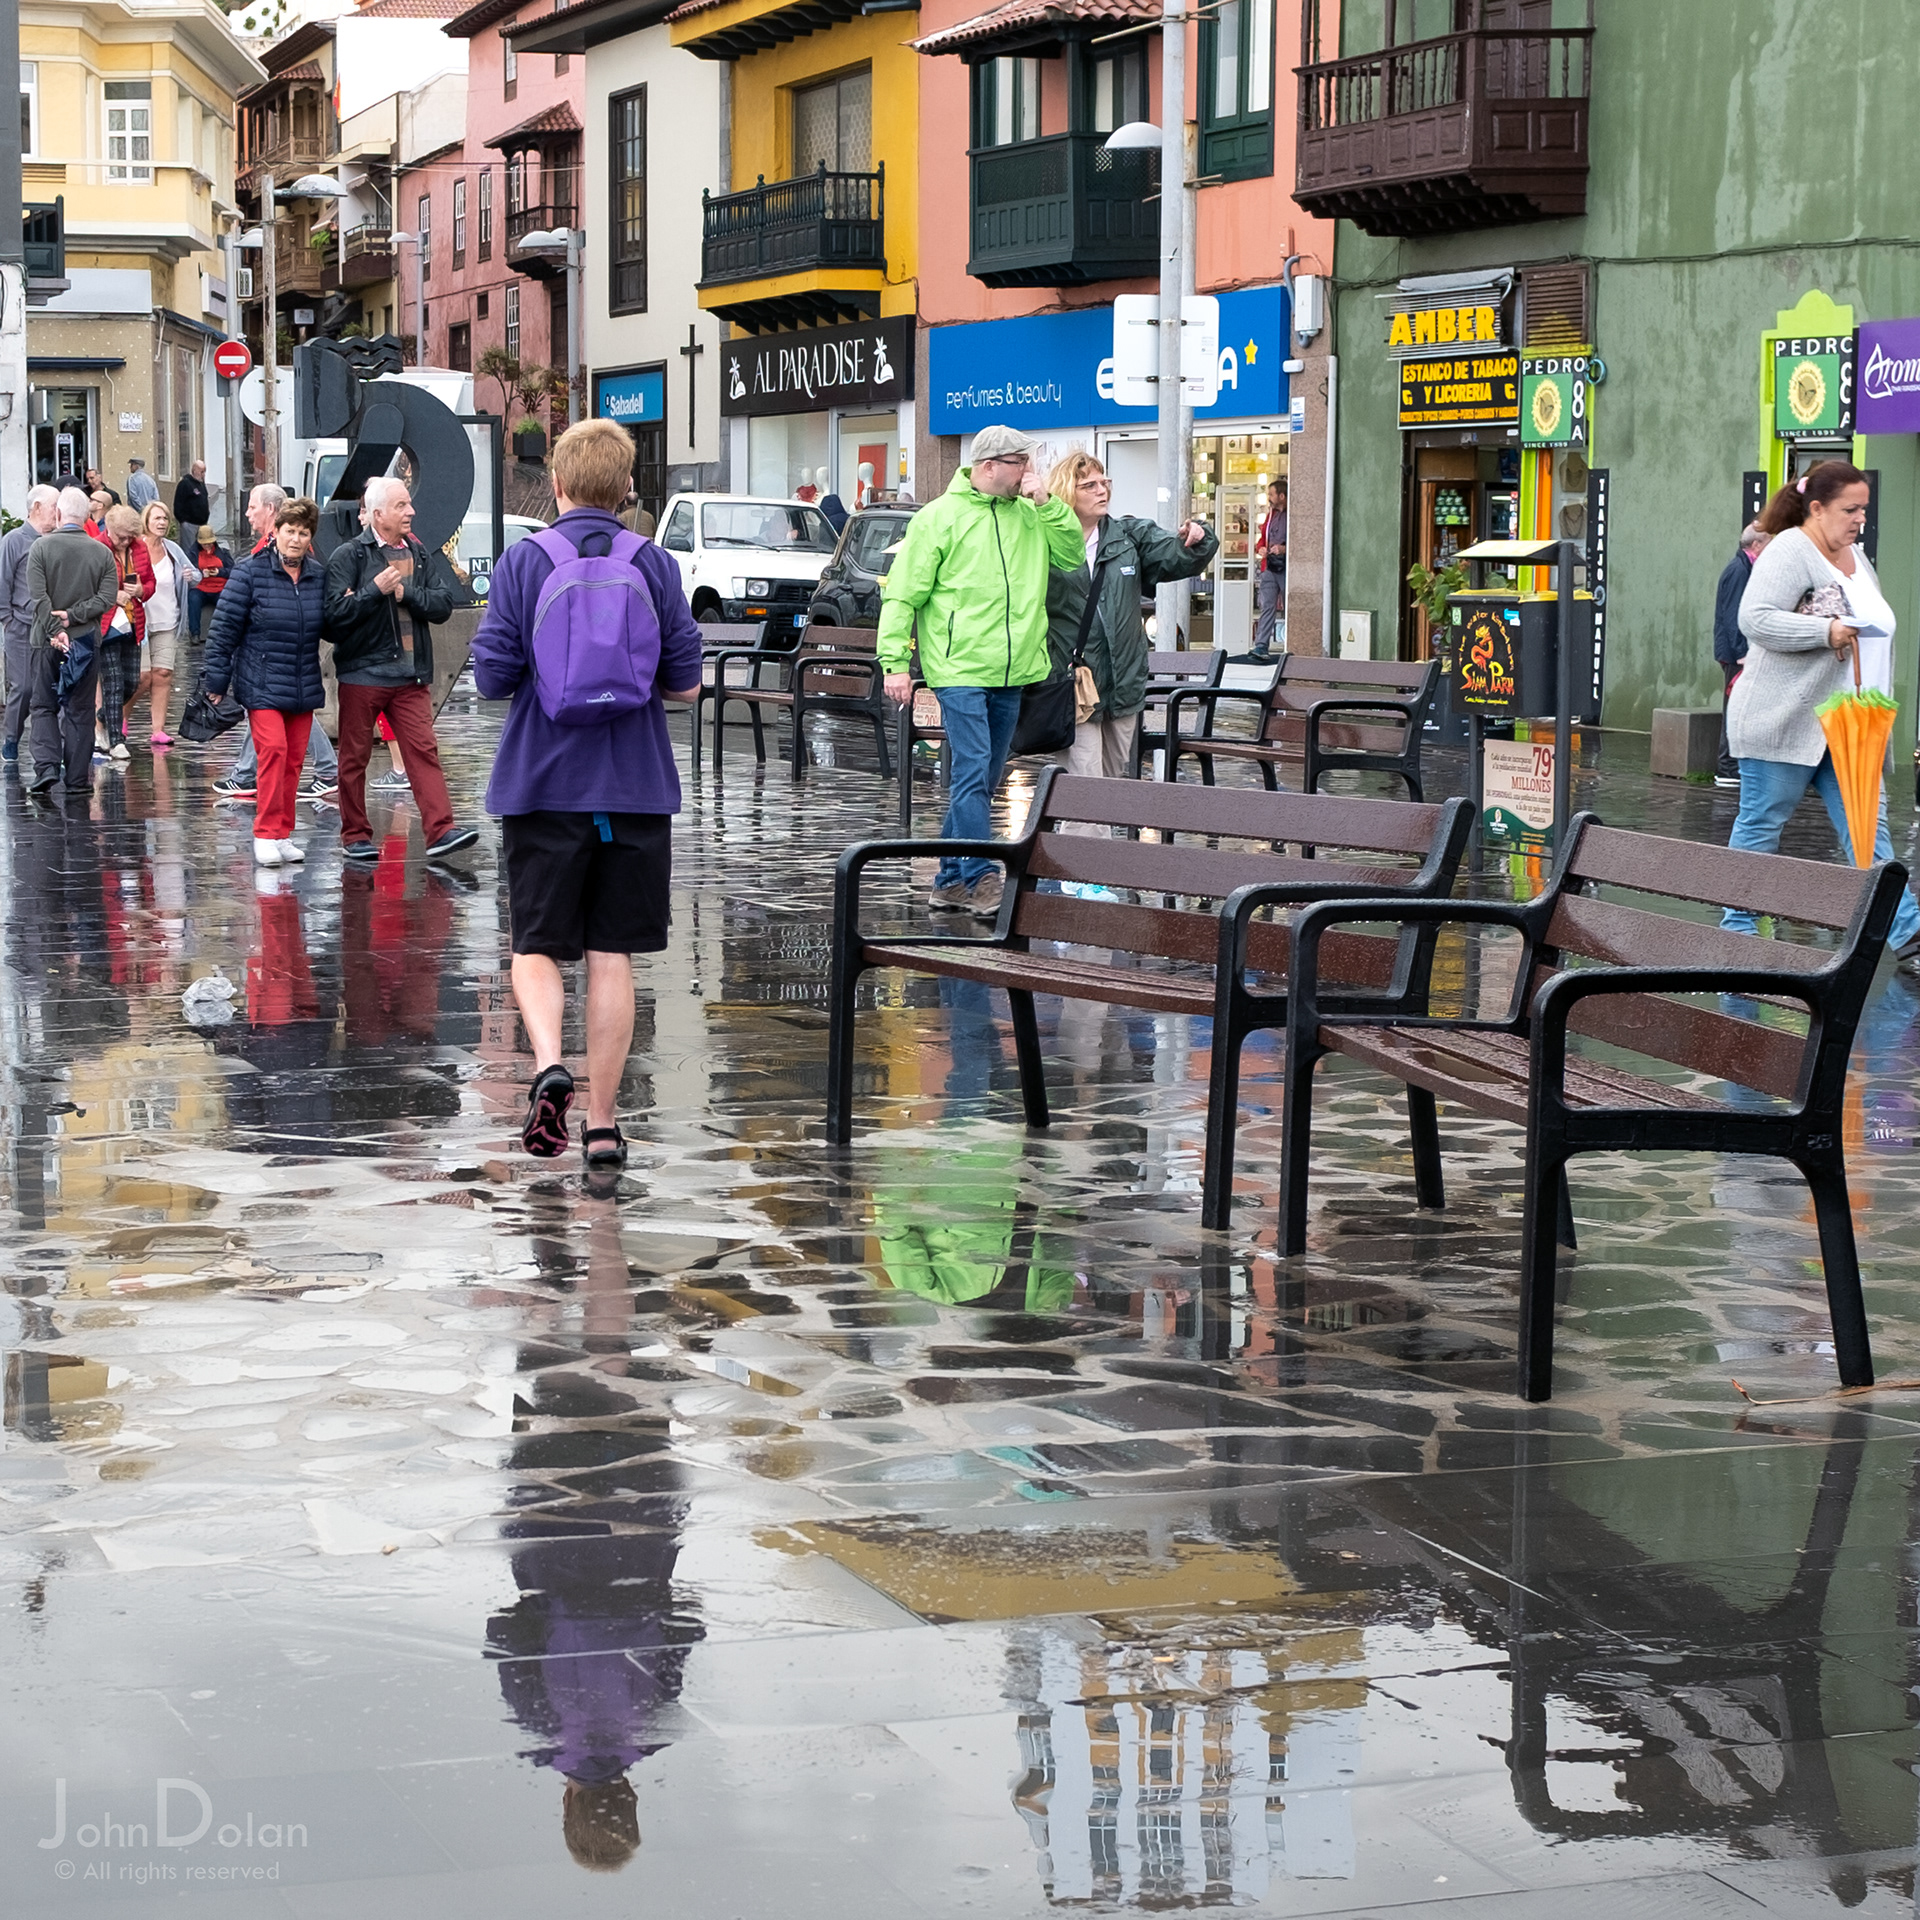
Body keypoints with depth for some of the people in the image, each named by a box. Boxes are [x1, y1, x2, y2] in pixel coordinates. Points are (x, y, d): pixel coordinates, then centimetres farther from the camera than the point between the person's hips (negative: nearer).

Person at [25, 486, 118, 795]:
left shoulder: (41, 547, -4)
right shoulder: (102, 552, 1)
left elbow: (39, 597, -12)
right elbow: (107, 597, -7)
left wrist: (55, 630, -14)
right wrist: (73, 616, -9)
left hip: (47, 642, -1)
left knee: (42, 706, 9)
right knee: (80, 710, 8)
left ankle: (46, 767, -7)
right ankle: (77, 778, 8)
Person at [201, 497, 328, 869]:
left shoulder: (319, 576, 7)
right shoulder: (251, 572, -6)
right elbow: (225, 628, -5)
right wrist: (216, 681, -6)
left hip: (304, 685, 5)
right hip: (261, 682, -5)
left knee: (294, 758, 6)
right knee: (273, 749, -16)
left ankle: (282, 834, 15)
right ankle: (266, 834, -11)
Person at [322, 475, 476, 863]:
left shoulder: (417, 554, 11)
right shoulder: (349, 555, -4)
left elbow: (443, 603, 1)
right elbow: (336, 611, -14)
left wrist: (404, 592, -11)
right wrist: (376, 590, -20)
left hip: (411, 674, 4)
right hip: (361, 673, -4)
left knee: (424, 750, -5)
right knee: (354, 757, 5)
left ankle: (440, 831, -10)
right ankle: (355, 835, 15)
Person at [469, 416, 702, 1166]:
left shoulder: (522, 561, -5)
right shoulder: (654, 564, -1)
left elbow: (492, 676, -7)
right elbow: (685, 682, -1)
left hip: (543, 786, -1)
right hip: (634, 787, 1)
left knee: (537, 946, 9)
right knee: (612, 954, 8)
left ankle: (548, 1062, -18)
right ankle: (601, 1121, 10)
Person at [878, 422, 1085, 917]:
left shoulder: (1029, 516, 12)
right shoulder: (939, 518, -4)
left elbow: (1072, 556, 7)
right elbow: (902, 595, -4)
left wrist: (1047, 504, -2)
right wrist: (895, 663, -9)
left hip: (1010, 673, 6)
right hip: (959, 669, -6)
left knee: (981, 780, 10)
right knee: (973, 774, -12)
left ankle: (952, 881, 18)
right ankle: (983, 880, -14)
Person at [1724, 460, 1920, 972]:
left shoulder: (1856, 558, 17)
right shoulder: (1790, 552, -11)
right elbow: (1755, 619, -23)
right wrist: (1825, 630, -26)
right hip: (1783, 721, -8)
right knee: (1761, 825, 1)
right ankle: (1737, 928, 12)